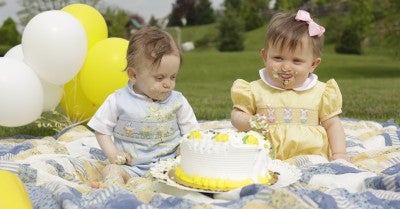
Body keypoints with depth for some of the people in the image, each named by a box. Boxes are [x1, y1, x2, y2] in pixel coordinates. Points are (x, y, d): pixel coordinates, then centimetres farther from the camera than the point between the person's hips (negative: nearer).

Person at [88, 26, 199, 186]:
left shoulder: (177, 101, 5)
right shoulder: (118, 100, 0)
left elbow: (191, 131, 12)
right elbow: (102, 130, 8)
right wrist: (112, 154, -7)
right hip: (131, 166, -1)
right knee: (111, 170, -27)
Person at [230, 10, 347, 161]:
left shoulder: (320, 92, 6)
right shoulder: (255, 90, 3)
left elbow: (332, 124, 10)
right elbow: (237, 115, 6)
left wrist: (339, 155, -3)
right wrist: (251, 122, -17)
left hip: (311, 156, 1)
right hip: (265, 157, 0)